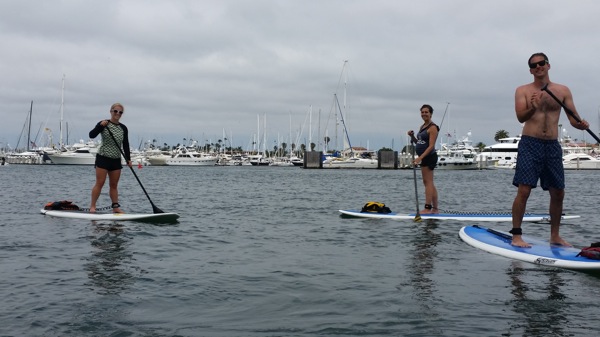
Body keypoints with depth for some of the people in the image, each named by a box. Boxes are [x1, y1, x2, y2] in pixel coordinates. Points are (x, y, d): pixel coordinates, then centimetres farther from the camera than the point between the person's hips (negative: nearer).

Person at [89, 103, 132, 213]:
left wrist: (128, 159, 0)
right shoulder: (103, 124, -4)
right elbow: (91, 135, -14)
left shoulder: (123, 128, 7)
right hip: (103, 158, -4)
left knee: (114, 185, 9)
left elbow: (125, 145, 9)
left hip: (116, 160, 4)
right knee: (100, 183, -6)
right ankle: (92, 206, 1)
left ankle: (116, 207, 12)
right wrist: (101, 126, -28)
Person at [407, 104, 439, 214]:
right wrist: (412, 136, 4)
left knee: (428, 182, -10)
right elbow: (419, 143, 22)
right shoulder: (422, 127, 16)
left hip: (429, 156, -10)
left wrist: (420, 158, -25)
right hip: (425, 157, 10)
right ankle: (435, 208, 17)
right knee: (429, 183, 12)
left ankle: (428, 208, -9)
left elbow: (431, 146, -18)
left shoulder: (433, 127, -11)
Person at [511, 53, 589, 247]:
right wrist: (532, 108, -34)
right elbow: (520, 117, -13)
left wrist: (581, 125, -18)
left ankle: (555, 236, 22)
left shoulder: (563, 91, 8)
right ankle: (516, 236, -5)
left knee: (558, 193, 8)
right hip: (530, 145, -4)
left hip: (553, 146, 4)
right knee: (524, 191, -11)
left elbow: (573, 119, 5)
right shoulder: (523, 91, 1)